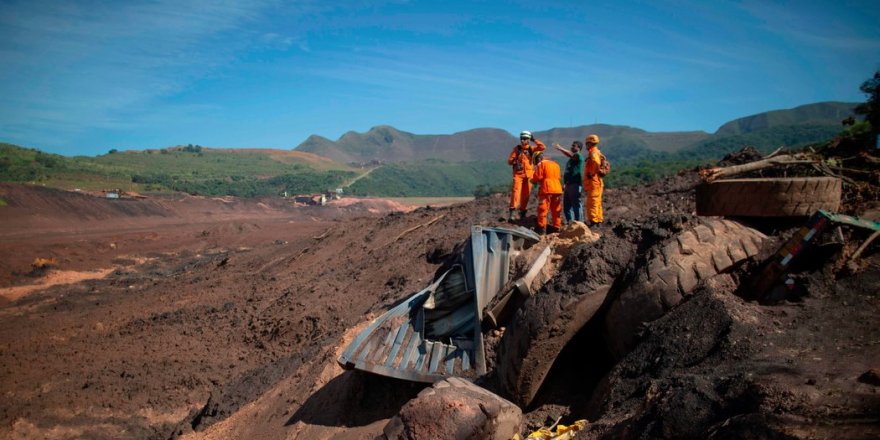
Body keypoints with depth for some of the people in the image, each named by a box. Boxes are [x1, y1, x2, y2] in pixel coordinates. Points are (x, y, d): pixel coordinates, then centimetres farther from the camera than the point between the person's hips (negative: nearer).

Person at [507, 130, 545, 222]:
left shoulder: (531, 149, 8)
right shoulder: (517, 149, 3)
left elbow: (542, 147, -3)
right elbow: (509, 161, 0)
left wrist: (534, 140, -3)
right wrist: (514, 160, -20)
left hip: (528, 174, 3)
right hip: (518, 173, -3)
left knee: (526, 194, 6)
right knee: (516, 191, -16)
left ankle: (523, 212, 17)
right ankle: (512, 212, -21)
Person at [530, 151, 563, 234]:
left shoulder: (540, 164, -2)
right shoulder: (556, 164, 19)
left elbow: (537, 177, -8)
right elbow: (558, 177, 20)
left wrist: (533, 181, 13)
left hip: (546, 189, -7)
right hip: (557, 189, 7)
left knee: (542, 209, -4)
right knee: (556, 209, 12)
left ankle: (542, 228, -8)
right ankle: (556, 227, 15)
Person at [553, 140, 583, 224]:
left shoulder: (579, 157, -5)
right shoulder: (571, 159, 23)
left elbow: (570, 155, -28)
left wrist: (560, 148, -33)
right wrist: (564, 185, 22)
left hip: (575, 185, -9)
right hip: (568, 185, 9)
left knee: (576, 205, -7)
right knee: (566, 206, 11)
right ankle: (569, 222, 19)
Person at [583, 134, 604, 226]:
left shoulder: (593, 153, -13)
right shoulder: (596, 152, 18)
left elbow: (597, 163, -32)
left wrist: (592, 173, -22)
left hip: (593, 181, -10)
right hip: (597, 181, 10)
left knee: (592, 202, -9)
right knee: (597, 202, 15)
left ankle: (593, 221, -10)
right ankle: (598, 220, 21)